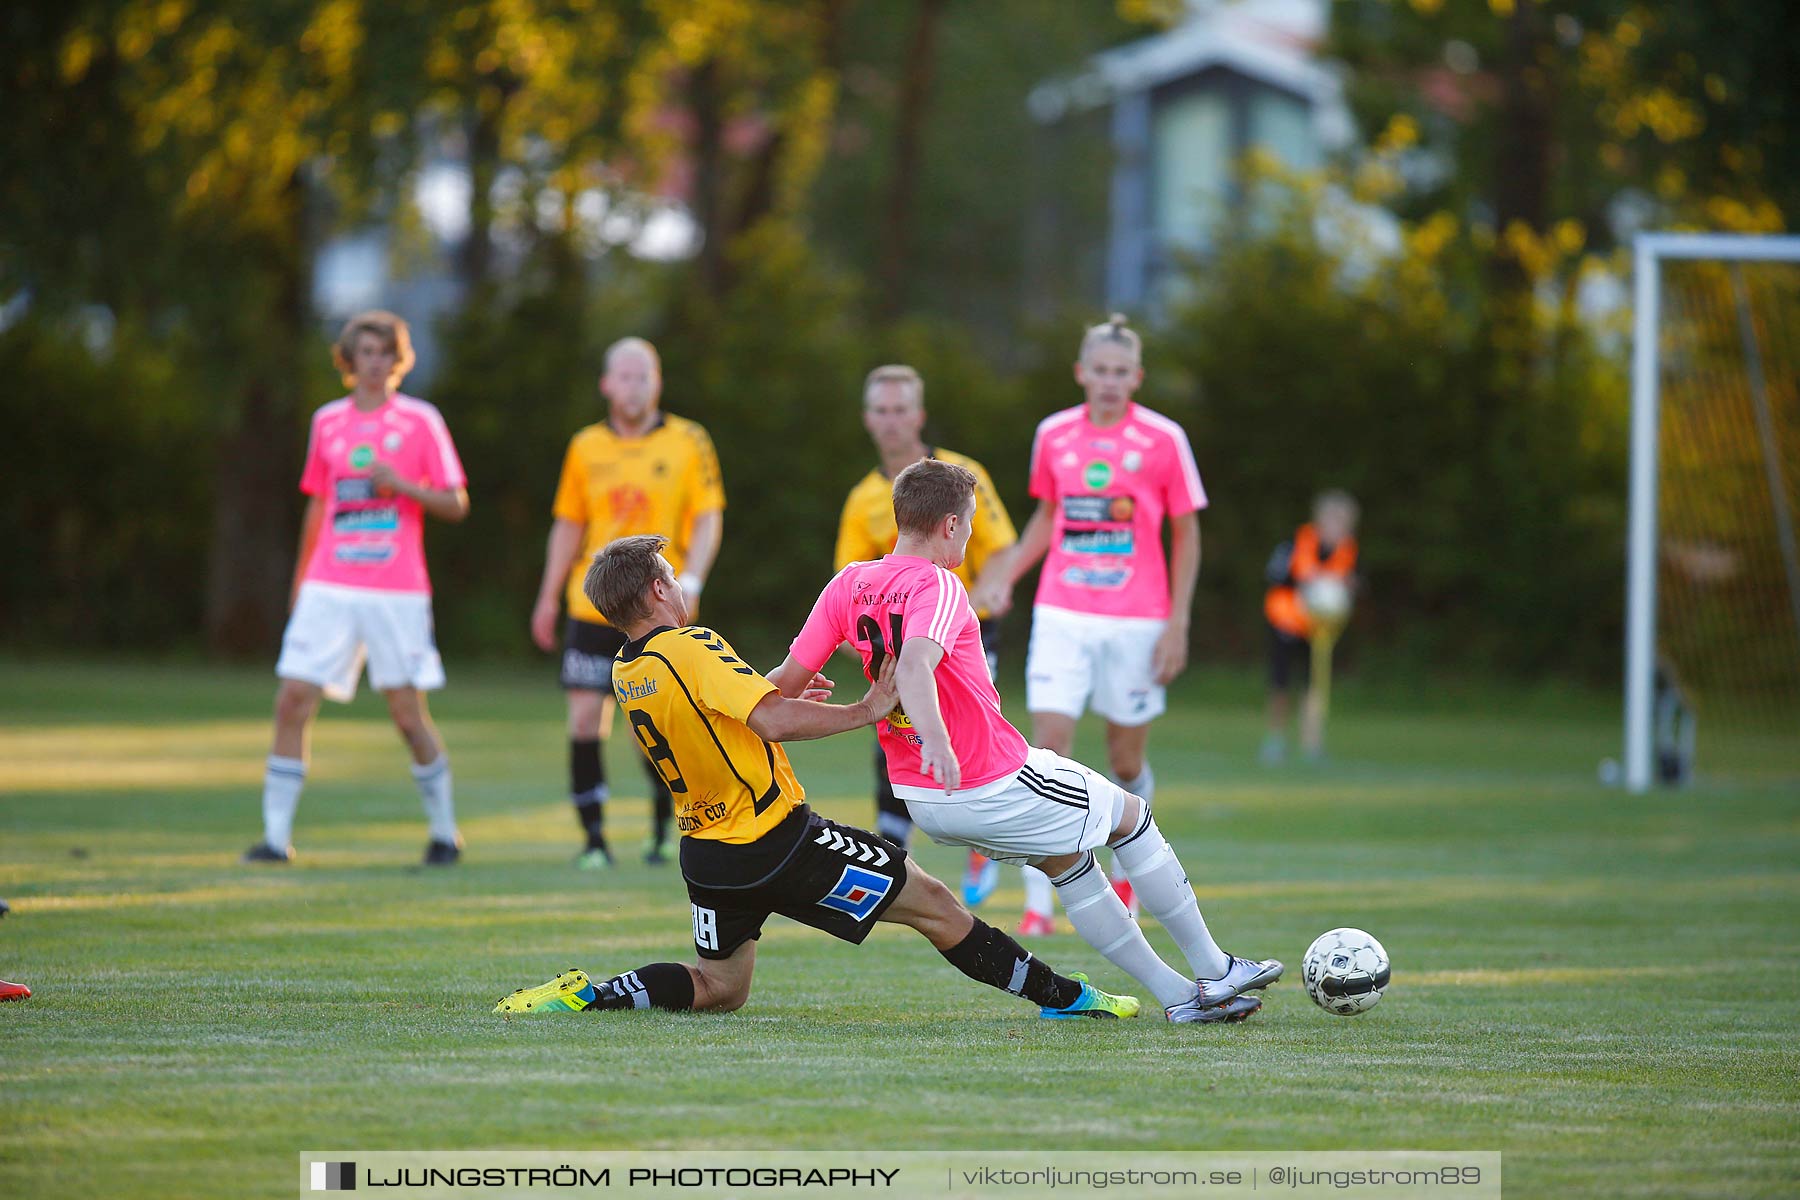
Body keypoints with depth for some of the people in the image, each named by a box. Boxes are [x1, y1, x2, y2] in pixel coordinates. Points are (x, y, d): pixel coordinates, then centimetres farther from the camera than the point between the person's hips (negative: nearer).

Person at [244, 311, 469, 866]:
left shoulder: (421, 420, 1)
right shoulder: (328, 421, 11)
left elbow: (456, 504, 1)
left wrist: (402, 485, -15)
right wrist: (299, 582, 20)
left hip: (397, 592, -3)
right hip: (329, 589, 3)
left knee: (408, 713, -2)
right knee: (292, 702, -8)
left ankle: (444, 832, 15)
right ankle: (276, 835, -5)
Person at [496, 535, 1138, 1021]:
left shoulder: (625, 672, 7)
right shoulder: (690, 648, -20)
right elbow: (771, 722, -31)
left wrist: (785, 702, 13)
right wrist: (863, 710, -24)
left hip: (707, 849, 8)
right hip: (778, 843, -8)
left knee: (718, 988, 22)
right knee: (932, 903, 3)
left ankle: (583, 994, 2)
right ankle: (1062, 996, 8)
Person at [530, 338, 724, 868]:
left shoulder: (688, 442, 0)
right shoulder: (586, 447, 8)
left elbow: (708, 519, -2)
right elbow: (568, 526, 15)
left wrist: (689, 581, -16)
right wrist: (548, 599, 13)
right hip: (593, 606, 2)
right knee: (585, 717, -5)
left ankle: (663, 826, 17)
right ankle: (594, 838, 4)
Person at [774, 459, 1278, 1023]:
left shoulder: (847, 586, 1)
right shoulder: (936, 586, -20)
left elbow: (786, 682, 2)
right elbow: (914, 665, -40)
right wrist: (935, 739, -55)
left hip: (919, 799, 8)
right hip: (995, 786, -8)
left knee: (1066, 860, 26)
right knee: (1131, 815, 14)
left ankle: (1175, 992, 26)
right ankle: (1214, 971, 21)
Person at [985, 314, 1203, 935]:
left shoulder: (1163, 440, -4)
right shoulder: (1054, 434, 4)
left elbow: (1186, 535, 2)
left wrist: (1178, 623, -4)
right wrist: (1007, 578, 5)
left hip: (1135, 622, -1)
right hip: (1062, 616, 1)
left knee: (1126, 762, 8)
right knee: (1048, 747, -11)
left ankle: (1128, 871, 38)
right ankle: (1038, 905, -11)